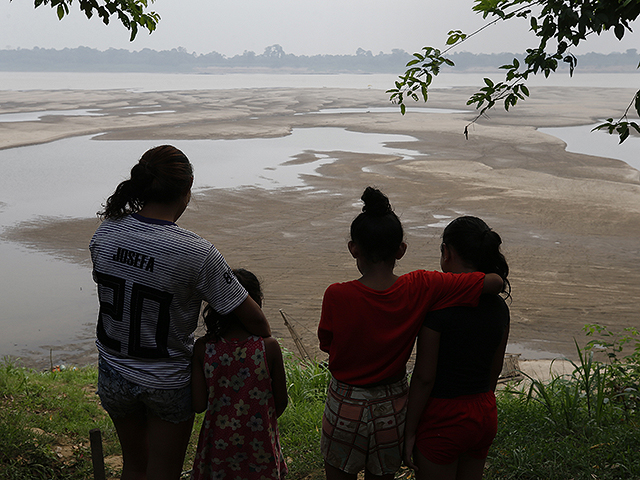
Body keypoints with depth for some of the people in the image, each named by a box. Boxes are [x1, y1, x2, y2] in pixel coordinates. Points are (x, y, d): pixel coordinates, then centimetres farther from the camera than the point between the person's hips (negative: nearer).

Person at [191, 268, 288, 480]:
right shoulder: (269, 347, -12)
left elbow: (198, 405, -7)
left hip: (219, 444, 1)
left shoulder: (203, 348, -10)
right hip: (259, 446, -1)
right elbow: (281, 402, -2)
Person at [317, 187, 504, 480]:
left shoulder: (337, 296, -22)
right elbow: (494, 282, -16)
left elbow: (326, 344, -3)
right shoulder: (421, 289, -17)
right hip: (392, 411, 2)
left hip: (345, 410, -2)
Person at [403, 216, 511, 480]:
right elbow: (495, 368, 10)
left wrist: (409, 431, -9)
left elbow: (424, 377, -18)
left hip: (443, 419, -6)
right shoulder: (499, 307, -1)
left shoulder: (436, 305, -21)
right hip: (485, 415, 7)